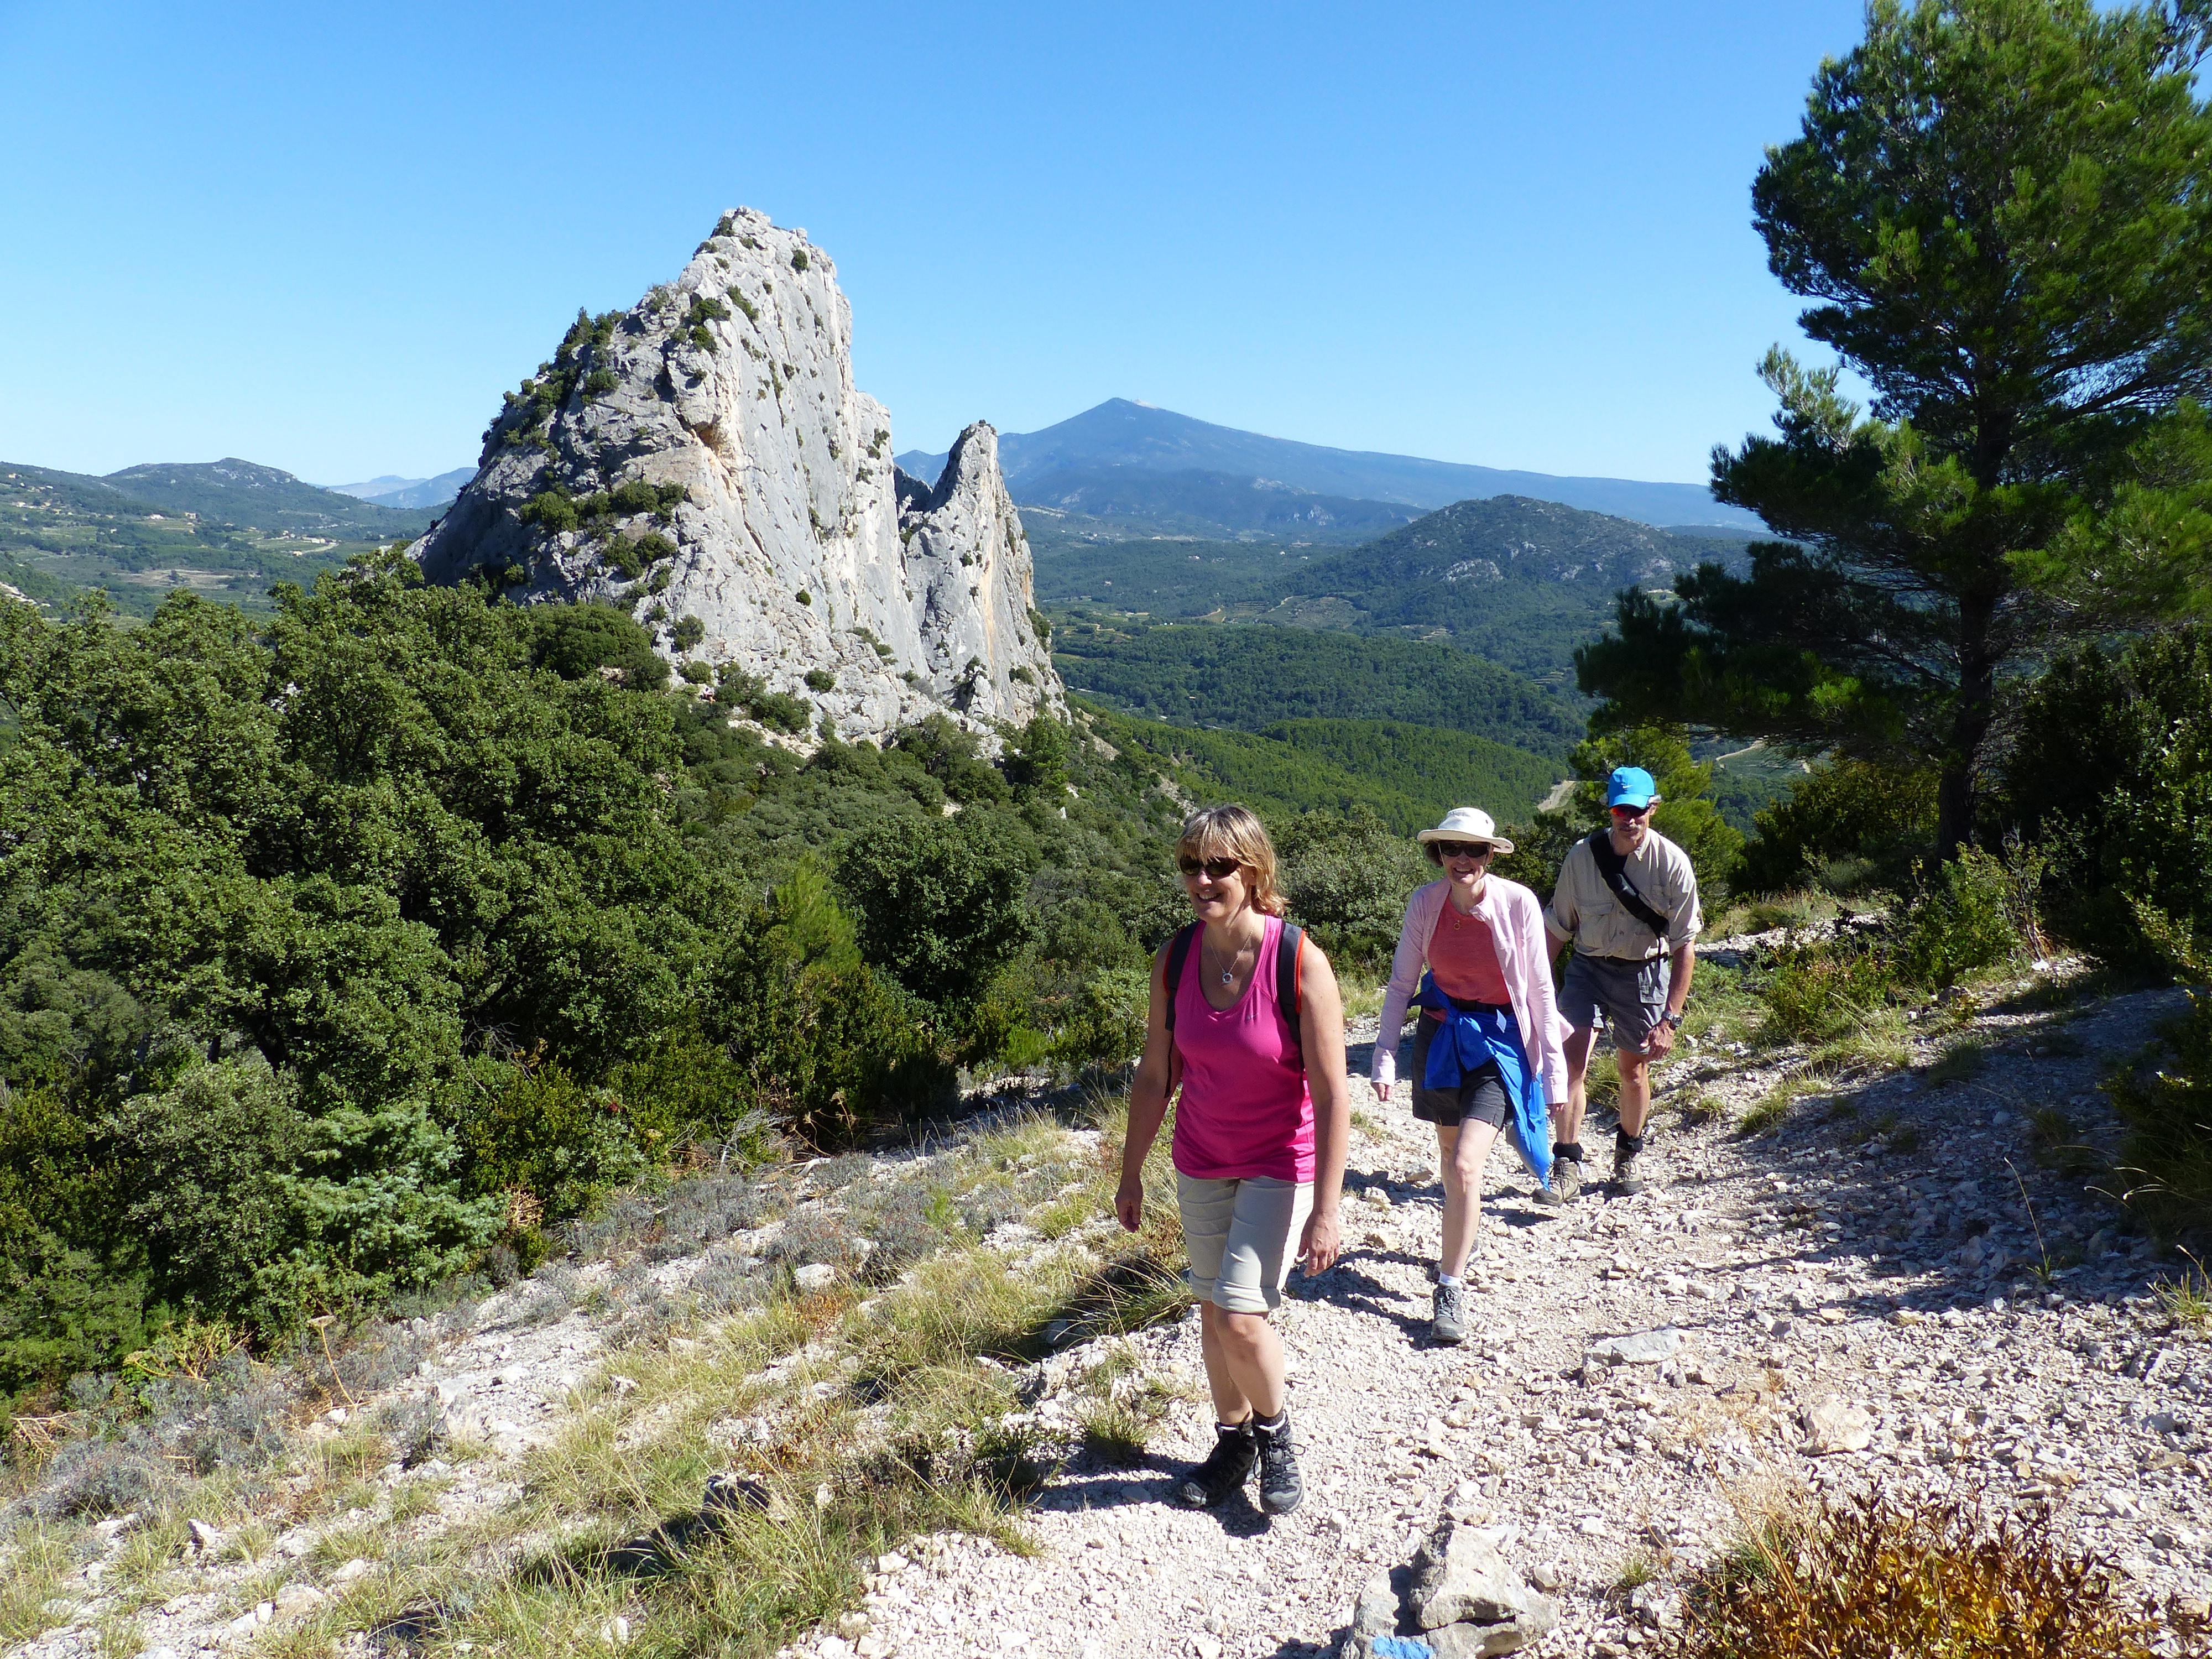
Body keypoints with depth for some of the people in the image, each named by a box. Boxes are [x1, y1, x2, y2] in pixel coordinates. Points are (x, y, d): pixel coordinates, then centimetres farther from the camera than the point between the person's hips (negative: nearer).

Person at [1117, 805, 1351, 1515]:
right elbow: (1155, 1076, 3)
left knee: (1241, 1314, -12)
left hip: (1280, 1164, -4)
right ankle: (1233, 1441, 36)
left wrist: (1326, 1210, -19)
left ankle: (1276, 1432, 18)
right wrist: (1131, 1174, 7)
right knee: (1213, 1311, 14)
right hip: (1201, 1163, 5)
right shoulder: (1175, 959, -8)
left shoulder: (1299, 962, -22)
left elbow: (1332, 1092, -19)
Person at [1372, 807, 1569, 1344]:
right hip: (1440, 1033, 4)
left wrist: (1554, 1065, -8)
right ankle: (1462, 1237, 48)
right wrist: (1385, 1055, -5)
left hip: (1498, 1040, -3)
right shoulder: (1425, 903, -7)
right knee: (1449, 1149, 20)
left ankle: (1451, 1289, -1)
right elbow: (1401, 983, 0)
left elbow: (1540, 988, -8)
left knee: (1466, 1165, -15)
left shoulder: (1518, 903, -15)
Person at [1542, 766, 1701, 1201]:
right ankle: (1567, 1164, -11)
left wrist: (1670, 1018, -17)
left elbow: (1685, 946, -13)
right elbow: (1558, 927, 1)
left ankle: (1629, 1154, 36)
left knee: (1634, 1069, 11)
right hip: (1588, 966, 1)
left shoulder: (1672, 863, -15)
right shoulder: (1582, 855, -11)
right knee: (1573, 1058, -16)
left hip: (1645, 972, 0)